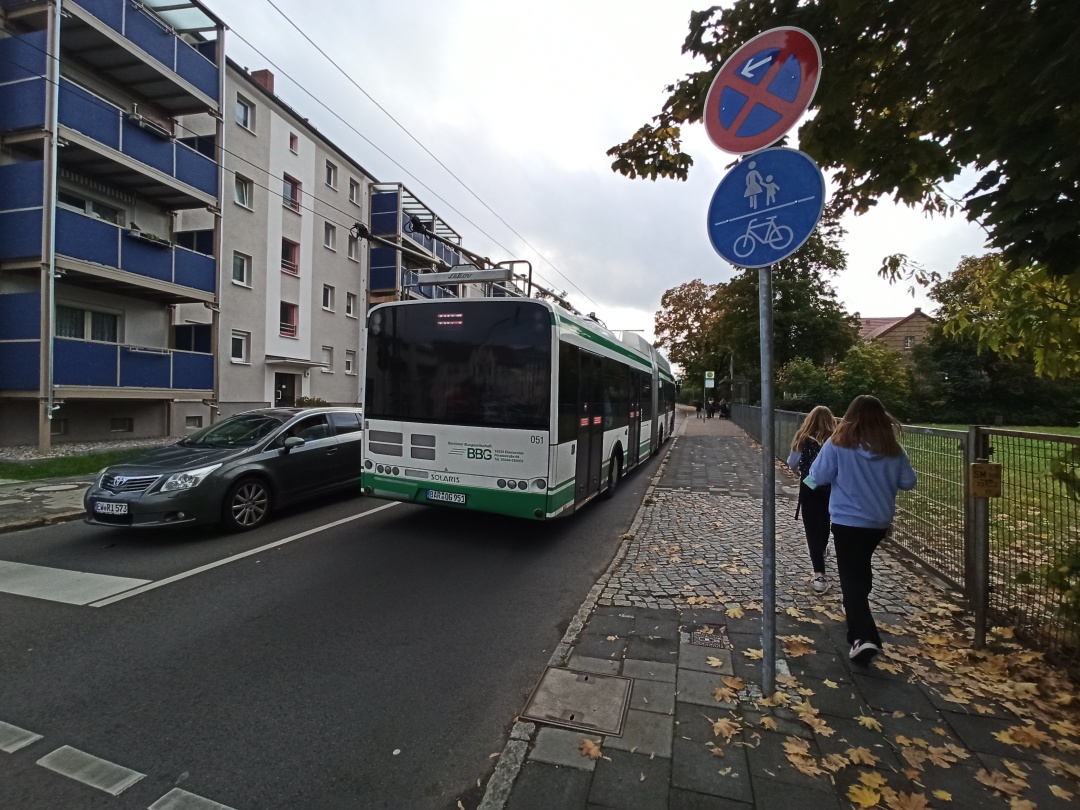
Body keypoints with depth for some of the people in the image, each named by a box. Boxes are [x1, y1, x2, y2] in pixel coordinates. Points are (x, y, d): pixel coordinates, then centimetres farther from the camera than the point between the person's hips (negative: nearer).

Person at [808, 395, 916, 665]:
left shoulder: (838, 443, -15)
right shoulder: (892, 448, -4)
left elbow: (819, 476, -12)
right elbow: (908, 482, 3)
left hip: (847, 521, -5)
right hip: (880, 521, 5)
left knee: (851, 575, -1)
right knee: (861, 566, 27)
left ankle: (864, 638, -13)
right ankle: (856, 608, 46)